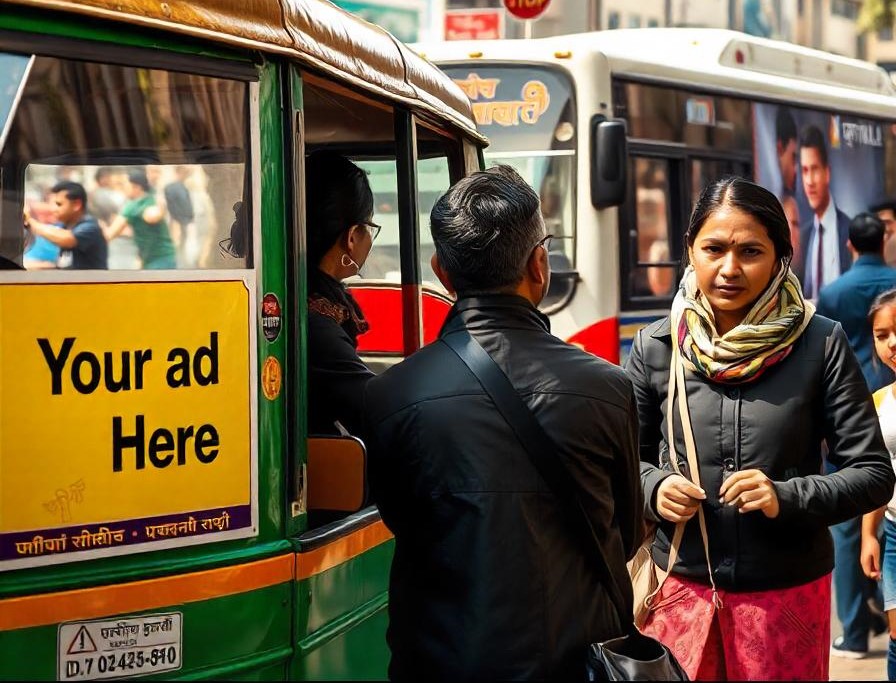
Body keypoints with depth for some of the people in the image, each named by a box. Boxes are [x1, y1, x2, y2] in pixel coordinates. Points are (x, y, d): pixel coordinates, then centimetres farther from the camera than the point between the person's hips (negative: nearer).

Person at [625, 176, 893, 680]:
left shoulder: (821, 345, -6)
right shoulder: (654, 348, -1)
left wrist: (787, 498, -20)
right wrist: (654, 488, -10)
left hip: (789, 595, -1)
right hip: (681, 586, 1)